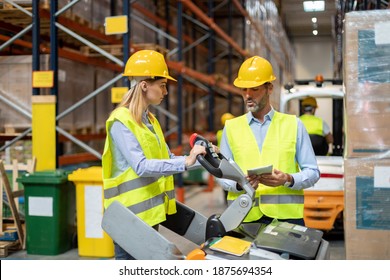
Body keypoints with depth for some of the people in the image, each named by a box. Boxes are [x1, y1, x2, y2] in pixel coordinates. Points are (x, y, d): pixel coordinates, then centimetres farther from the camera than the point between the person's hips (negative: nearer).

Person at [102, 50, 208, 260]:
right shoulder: (121, 122, -14)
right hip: (130, 213, -9)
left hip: (150, 211, 9)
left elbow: (166, 158, 12)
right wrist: (185, 162, -28)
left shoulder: (149, 120, 15)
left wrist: (198, 158, -1)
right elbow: (141, 167, -24)